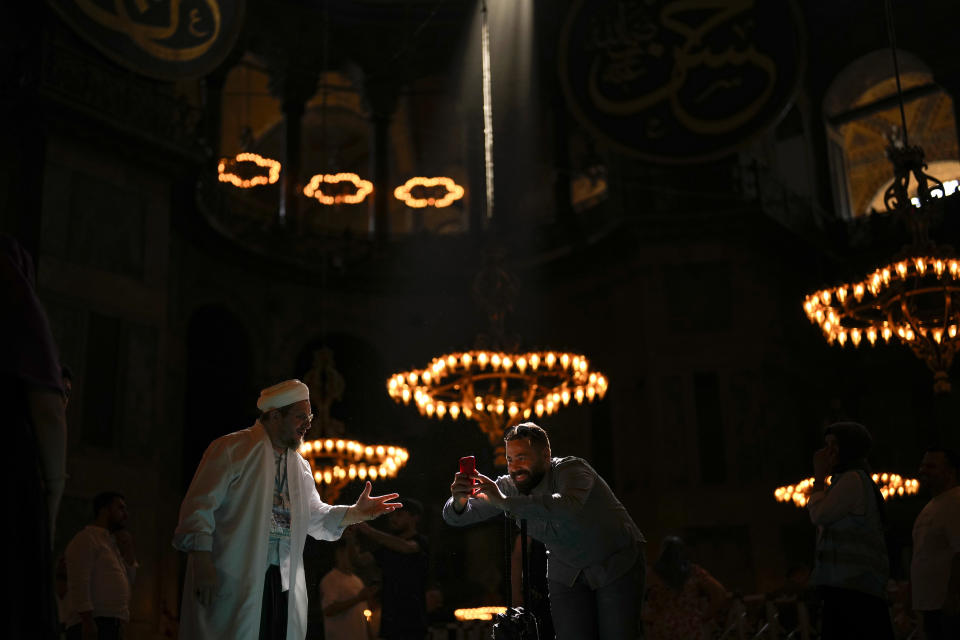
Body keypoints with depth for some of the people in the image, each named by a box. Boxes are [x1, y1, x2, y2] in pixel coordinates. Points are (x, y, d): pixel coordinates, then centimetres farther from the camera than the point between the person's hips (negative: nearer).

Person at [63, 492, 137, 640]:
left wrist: (128, 550, 14)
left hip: (110, 625, 9)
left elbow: (128, 582, 26)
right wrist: (87, 620, -24)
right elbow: (78, 584, -15)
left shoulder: (110, 542, 23)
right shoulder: (86, 538, -3)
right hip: (93, 624, -9)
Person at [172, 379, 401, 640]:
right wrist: (202, 562, -16)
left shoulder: (300, 465, 22)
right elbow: (199, 506, -7)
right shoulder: (232, 449, -2)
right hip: (234, 579, -6)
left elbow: (315, 516, 25)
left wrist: (355, 513, 8)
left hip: (285, 584, 6)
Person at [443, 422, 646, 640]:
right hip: (567, 572, 4)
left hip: (617, 565, -4)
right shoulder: (508, 486, -11)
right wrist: (459, 500, -37)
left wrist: (504, 501, -52)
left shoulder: (571, 470, -27)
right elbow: (457, 517, -12)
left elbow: (569, 506, -51)